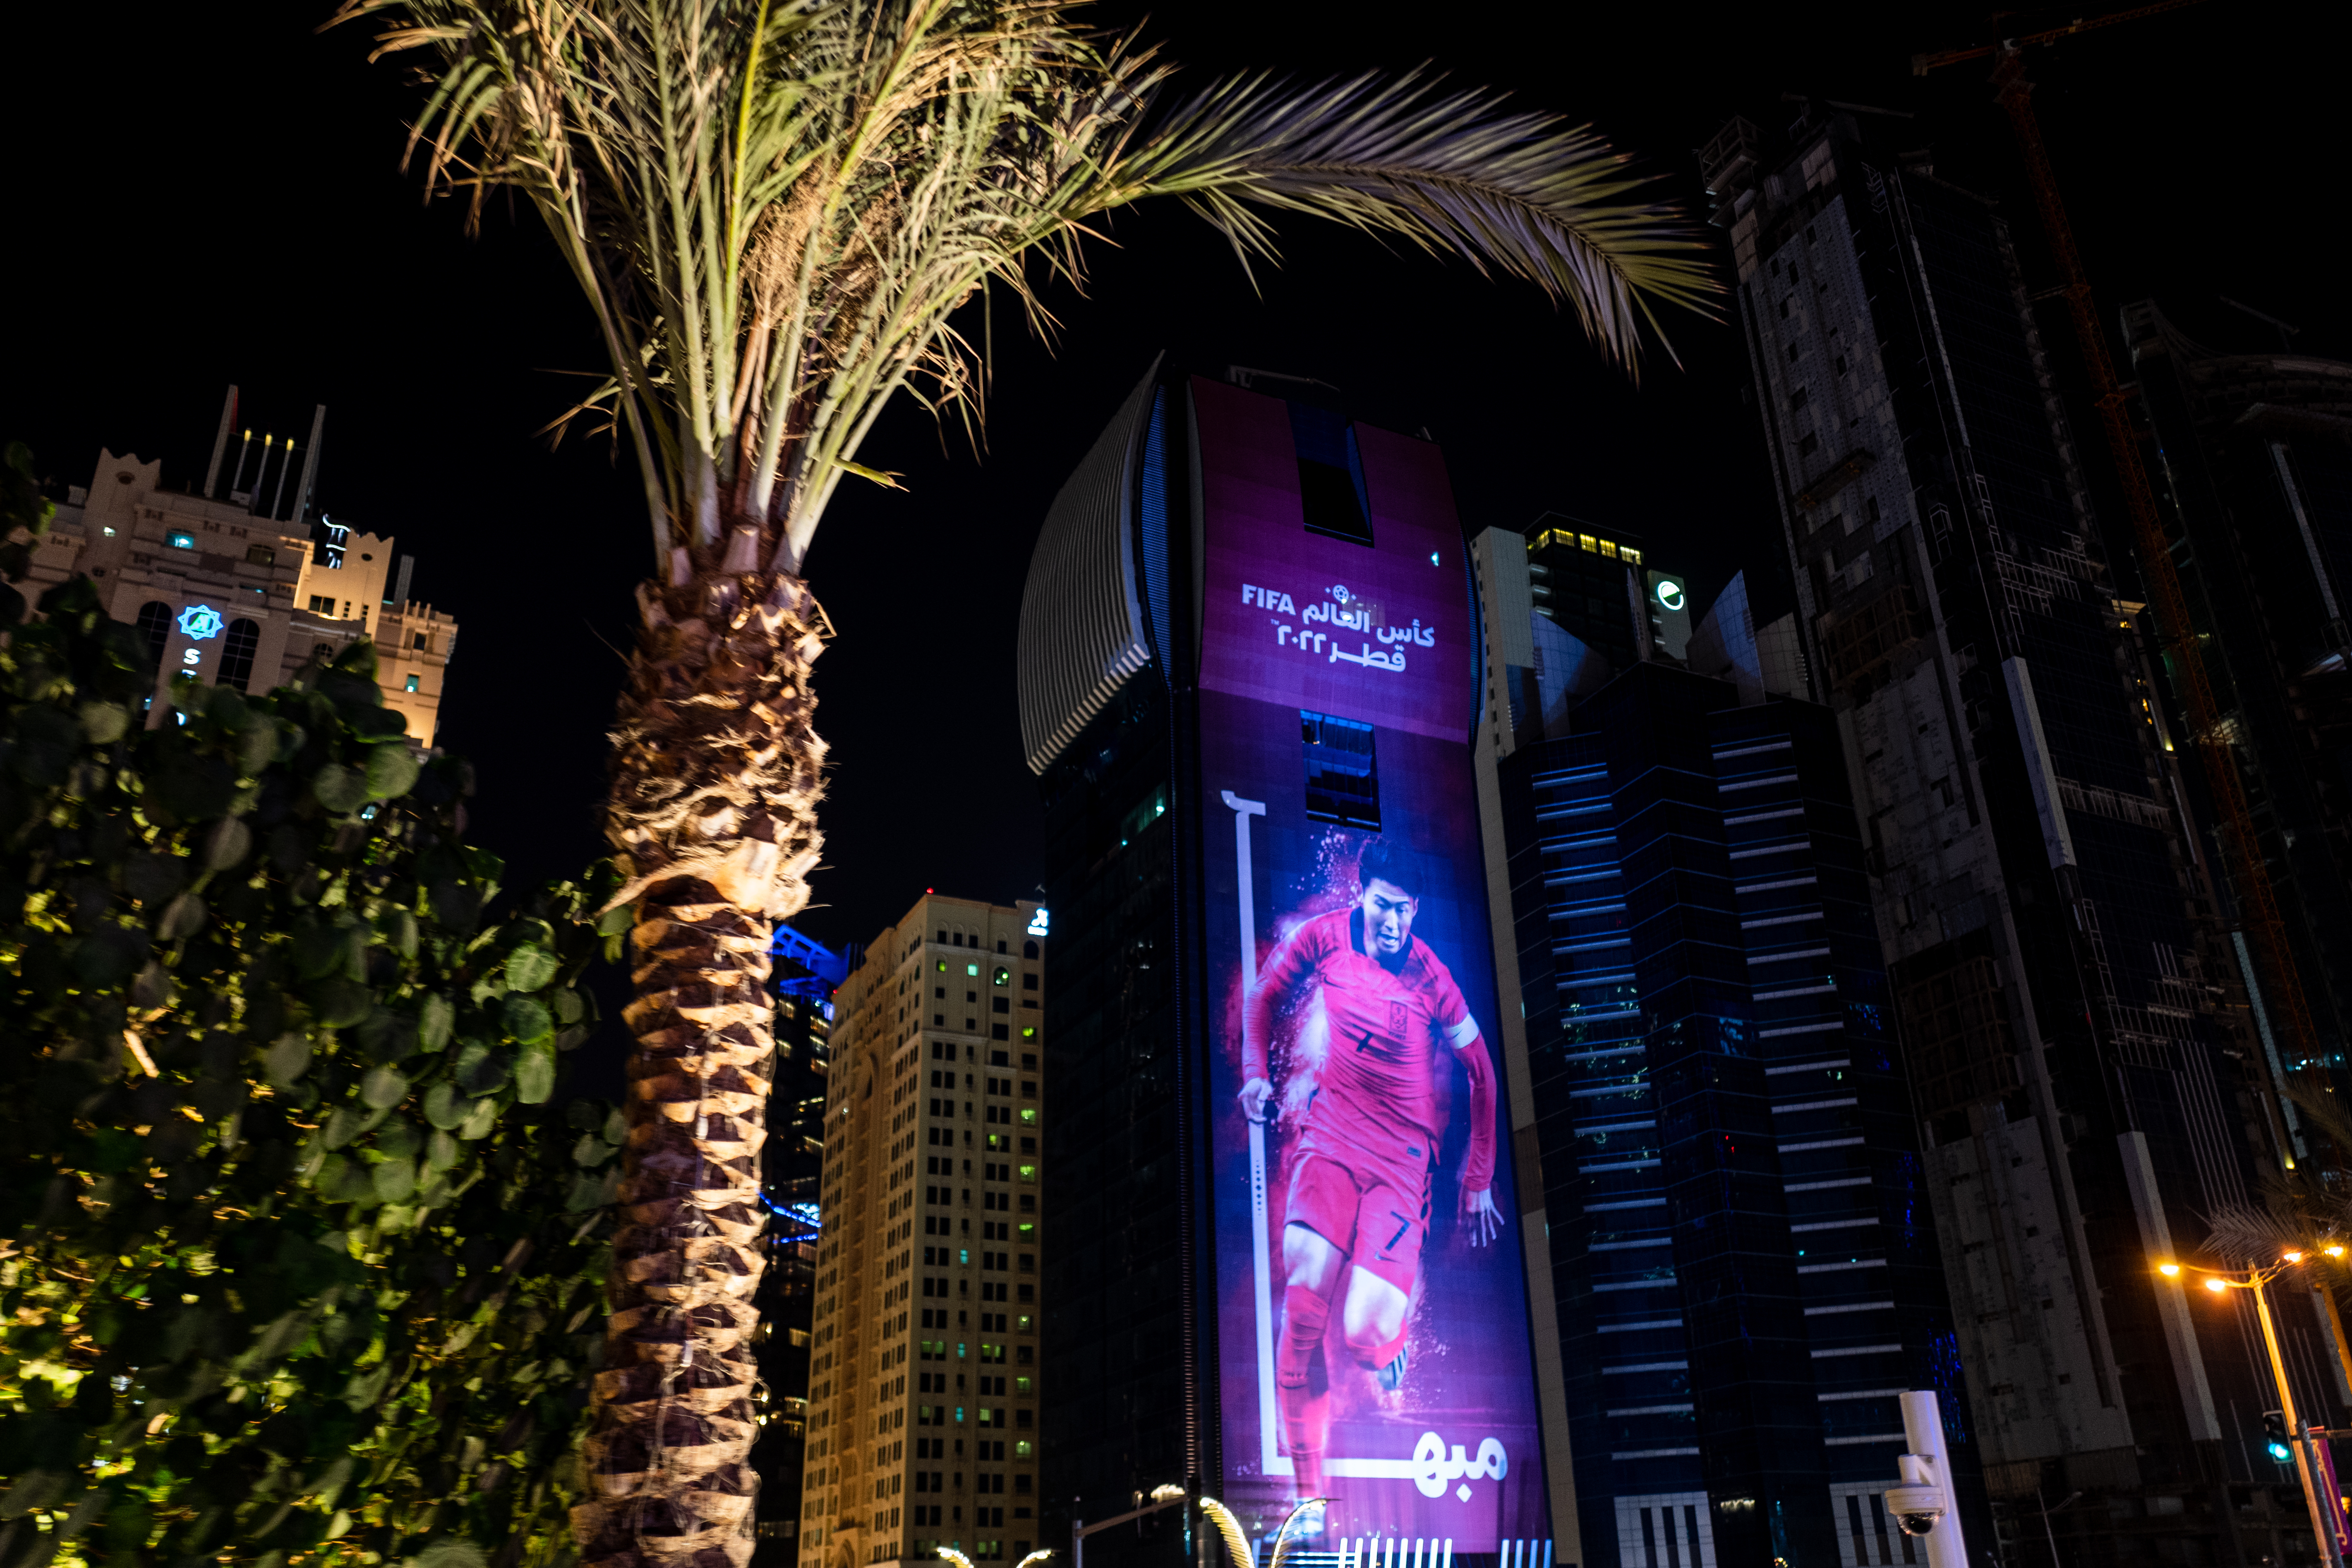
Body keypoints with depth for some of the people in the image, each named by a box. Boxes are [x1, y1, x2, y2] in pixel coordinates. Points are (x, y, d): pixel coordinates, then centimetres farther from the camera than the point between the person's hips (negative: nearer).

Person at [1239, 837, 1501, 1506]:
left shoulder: (1432, 982, -8)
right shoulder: (1327, 936, -3)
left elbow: (1482, 1075, 3)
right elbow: (1266, 995, 15)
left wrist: (1479, 1183, 8)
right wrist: (1256, 1072, 1)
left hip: (1402, 1162, -2)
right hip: (1330, 1139, 2)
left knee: (1364, 1336, -16)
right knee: (1302, 1309, -19)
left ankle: (1389, 1342, 27)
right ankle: (1308, 1494, -4)